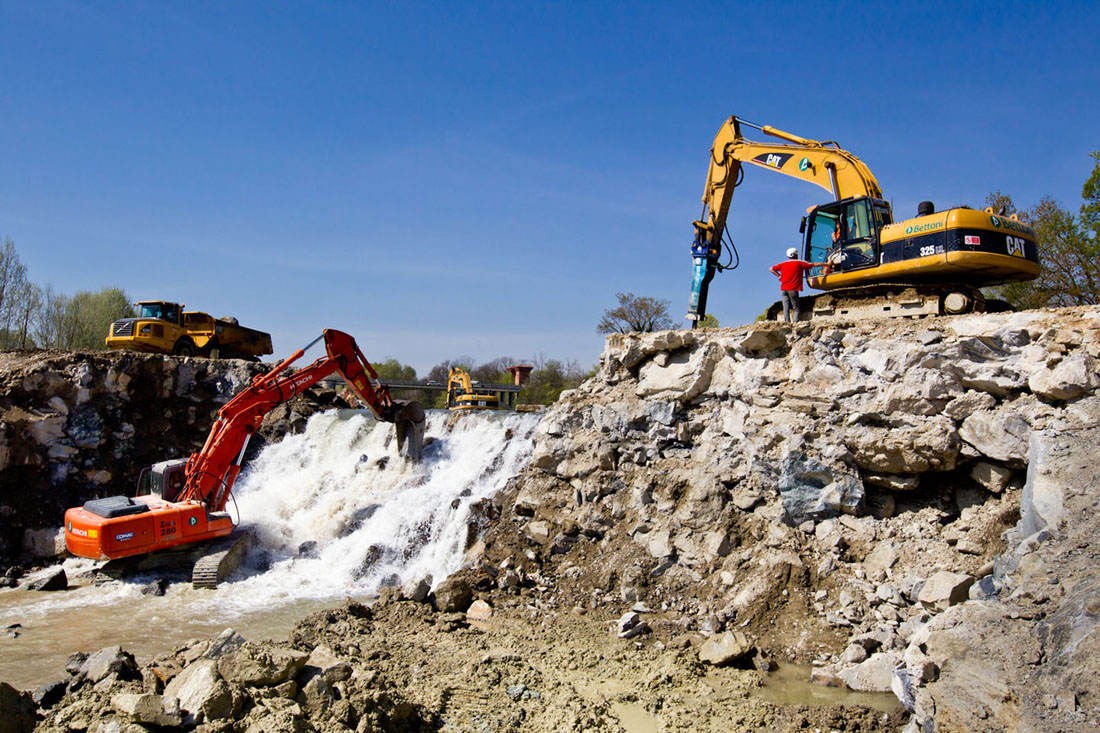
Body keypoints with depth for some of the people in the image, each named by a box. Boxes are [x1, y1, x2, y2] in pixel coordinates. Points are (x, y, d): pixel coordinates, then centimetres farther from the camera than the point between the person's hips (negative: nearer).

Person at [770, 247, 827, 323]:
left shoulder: (783, 264, 12)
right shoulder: (799, 263, 2)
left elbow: (772, 269, 15)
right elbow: (814, 264, 5)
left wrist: (779, 276, 13)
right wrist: (826, 264, 14)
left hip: (783, 289, 3)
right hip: (793, 289, -3)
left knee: (786, 308, 1)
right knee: (796, 309, 2)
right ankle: (795, 323, -11)